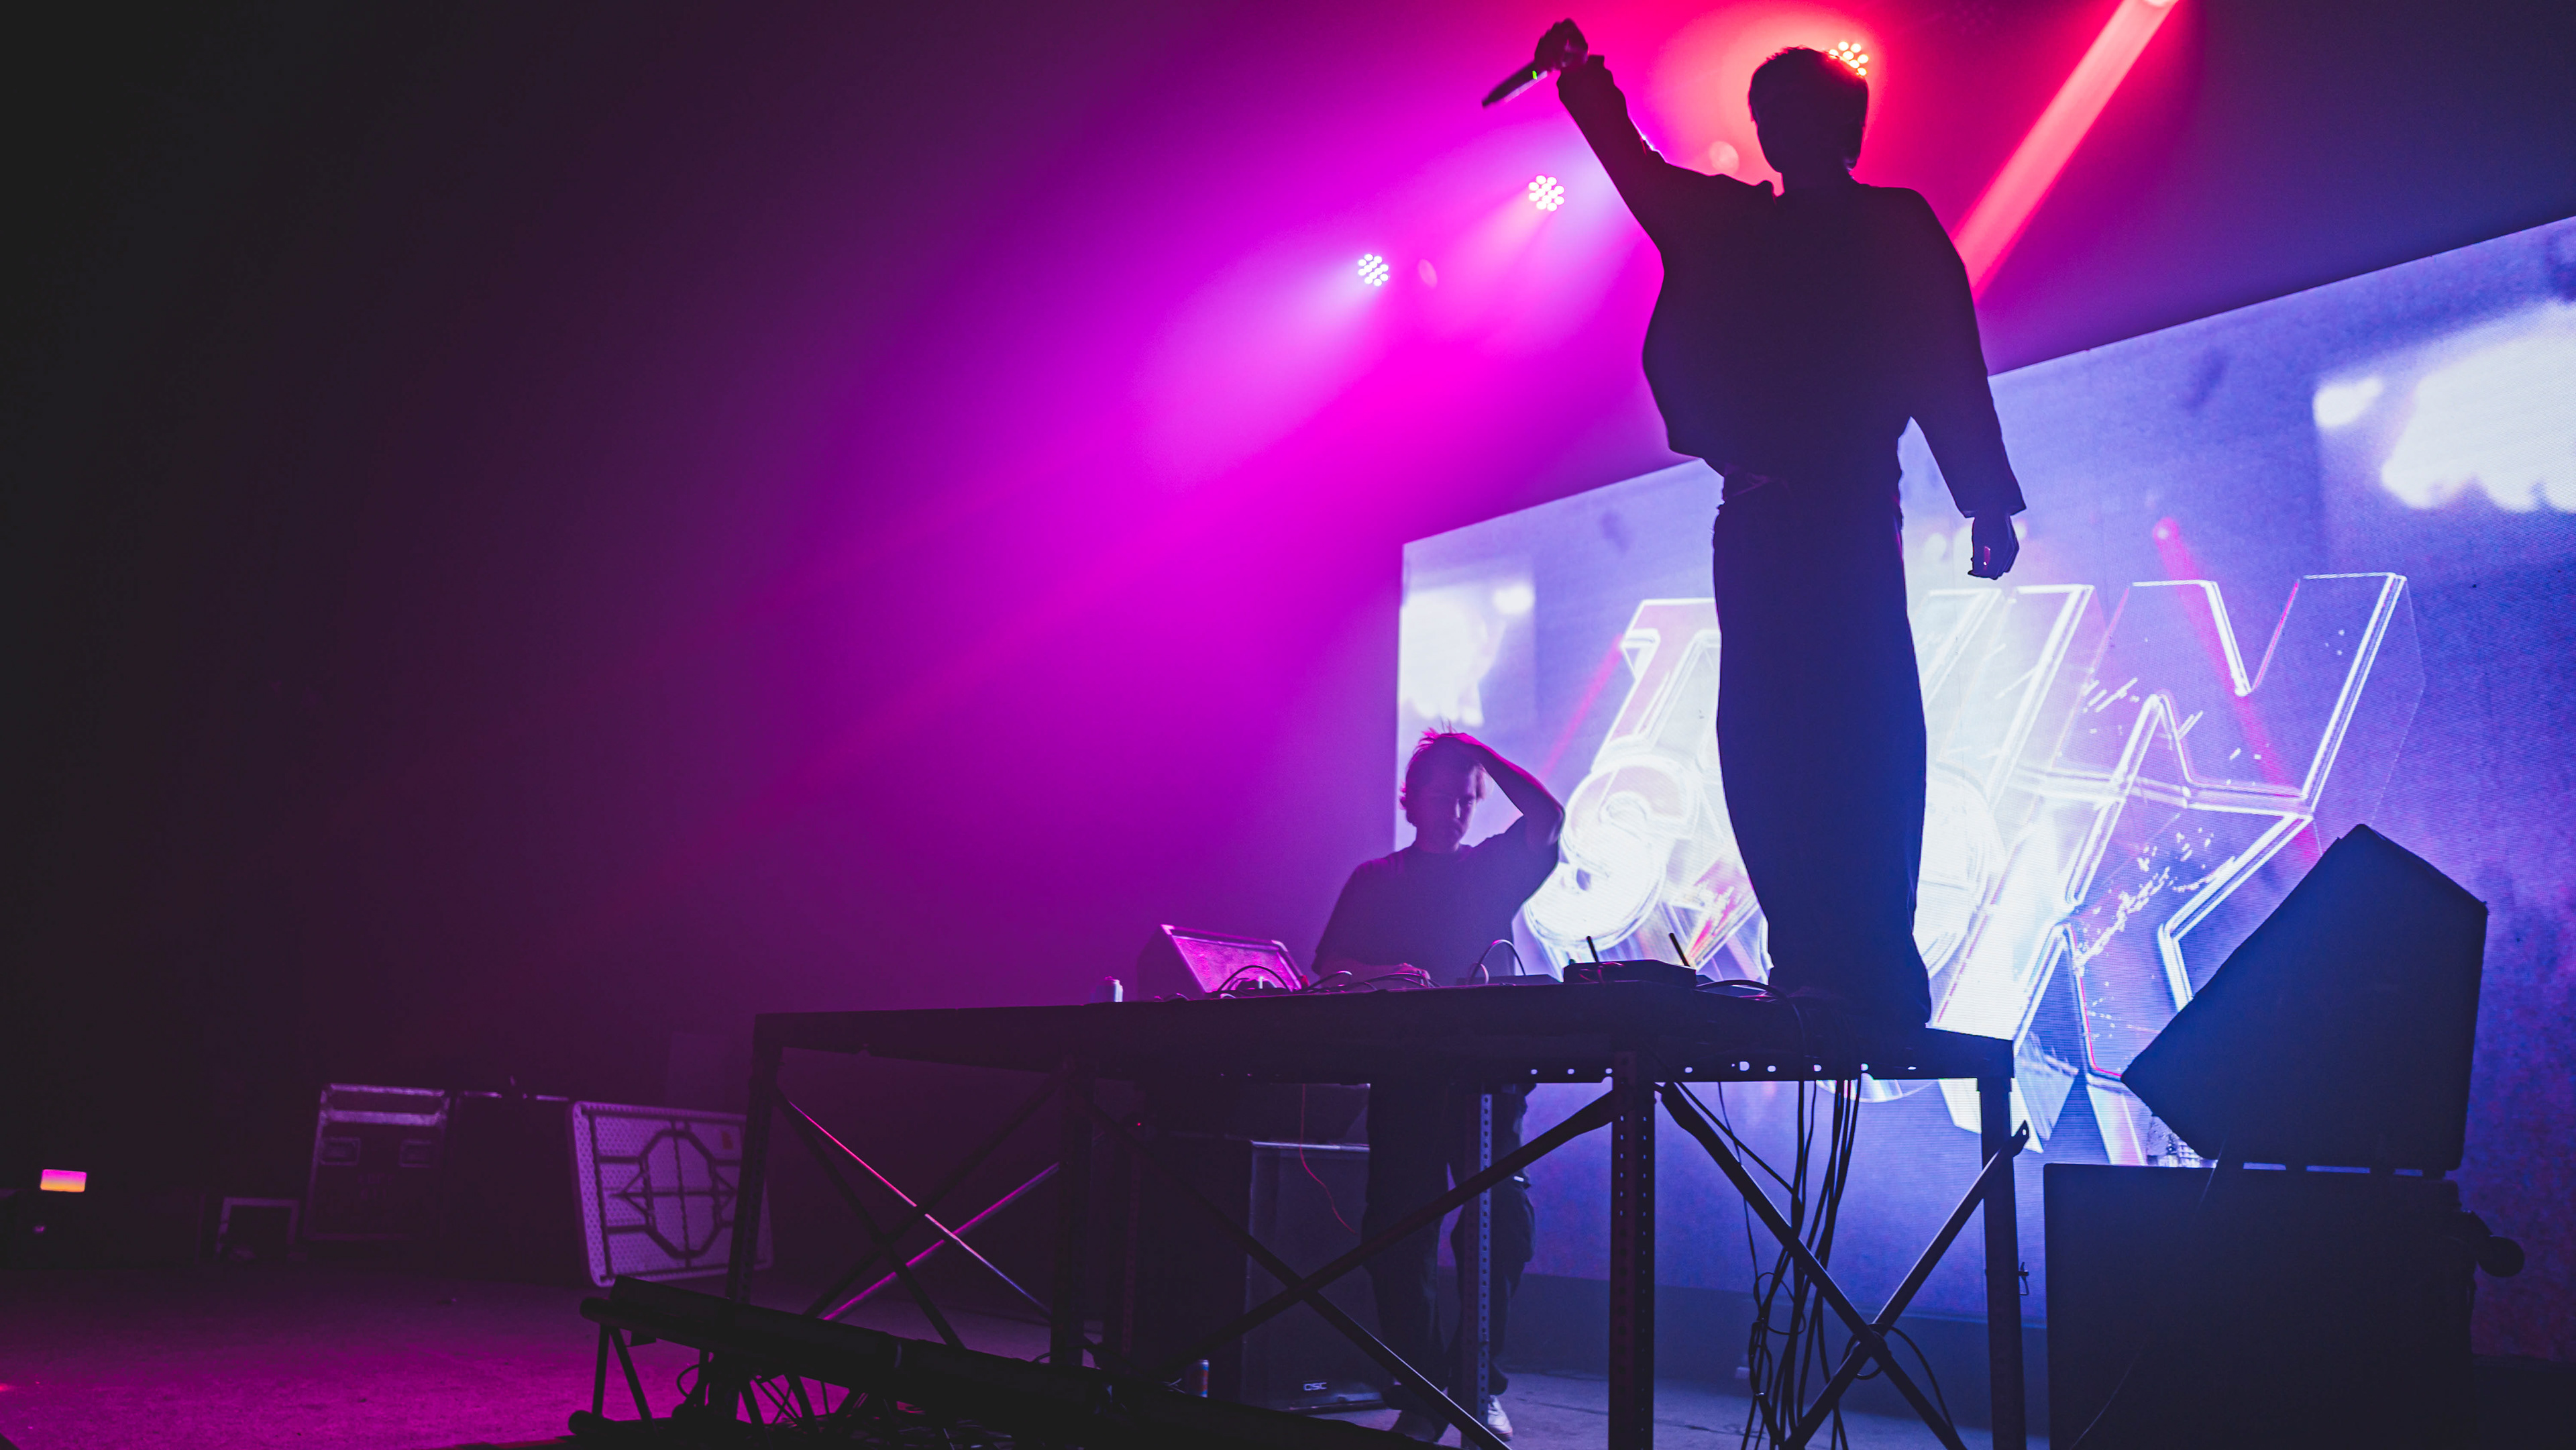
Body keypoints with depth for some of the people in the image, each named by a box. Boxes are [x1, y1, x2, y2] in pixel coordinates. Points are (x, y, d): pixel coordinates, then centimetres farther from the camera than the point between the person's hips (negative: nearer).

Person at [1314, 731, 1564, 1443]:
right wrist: (1386, 977, -14)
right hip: (1402, 1070, 0)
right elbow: (1330, 969, 6)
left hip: (1485, 1069, 0)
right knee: (1399, 1228, -6)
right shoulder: (1374, 880, 16)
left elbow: (1549, 817, 0)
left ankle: (1480, 1384, 0)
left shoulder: (1494, 866, 17)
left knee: (1503, 1217, -12)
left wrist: (1483, 756, 6)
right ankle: (1418, 1397, 1)